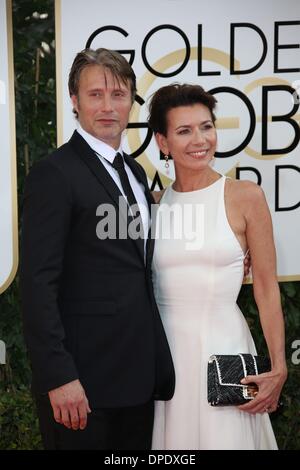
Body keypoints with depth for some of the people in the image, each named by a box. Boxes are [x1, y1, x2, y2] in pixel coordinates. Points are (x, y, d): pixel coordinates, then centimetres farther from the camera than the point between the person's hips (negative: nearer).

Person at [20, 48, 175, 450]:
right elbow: (38, 283, -17)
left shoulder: (135, 172, 13)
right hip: (83, 378, -7)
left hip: (138, 373, 8)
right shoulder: (54, 174, -12)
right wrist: (59, 377, -21)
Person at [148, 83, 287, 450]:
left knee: (224, 437, 6)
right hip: (163, 351, 3)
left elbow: (266, 287, -4)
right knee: (170, 439, 12)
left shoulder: (245, 197, -5)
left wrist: (279, 366, -9)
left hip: (221, 347, -3)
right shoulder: (155, 204, 5)